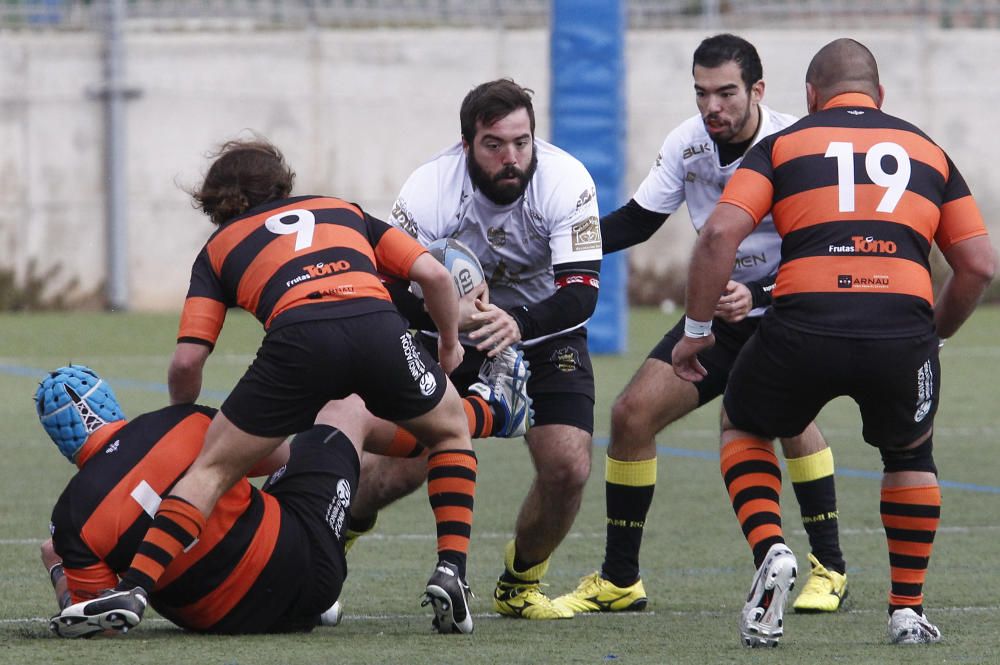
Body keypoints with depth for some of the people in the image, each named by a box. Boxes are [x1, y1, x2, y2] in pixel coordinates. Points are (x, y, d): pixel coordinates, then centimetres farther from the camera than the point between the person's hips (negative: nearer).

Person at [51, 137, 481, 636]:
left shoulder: (218, 249, 29)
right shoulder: (344, 210, 35)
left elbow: (187, 361, 17)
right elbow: (434, 275, 22)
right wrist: (450, 345, 39)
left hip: (296, 340, -1)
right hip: (377, 323, 1)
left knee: (212, 469, 13)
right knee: (450, 431, 29)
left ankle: (133, 590, -2)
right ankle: (450, 571, 13)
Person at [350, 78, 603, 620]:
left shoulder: (566, 182, -24)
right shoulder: (431, 189, -25)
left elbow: (581, 292, -29)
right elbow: (387, 289, -22)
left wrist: (518, 325, -48)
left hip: (545, 336, 1)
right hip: (454, 335, -1)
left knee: (568, 469, -17)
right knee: (398, 468, -14)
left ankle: (519, 585, 12)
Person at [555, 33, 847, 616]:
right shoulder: (687, 144, -7)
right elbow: (637, 221, 5)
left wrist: (757, 296, -41)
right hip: (716, 312, 6)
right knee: (633, 413, -4)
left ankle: (830, 569, -19)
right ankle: (619, 582, 10)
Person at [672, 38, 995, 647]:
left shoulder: (783, 145, 16)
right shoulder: (927, 152, 23)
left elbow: (720, 234, 2)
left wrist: (697, 330, 10)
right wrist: (935, 334, 33)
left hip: (804, 331, -1)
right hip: (902, 333, 1)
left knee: (744, 430, 28)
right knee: (911, 453, 32)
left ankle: (770, 551, 4)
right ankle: (909, 611, 25)